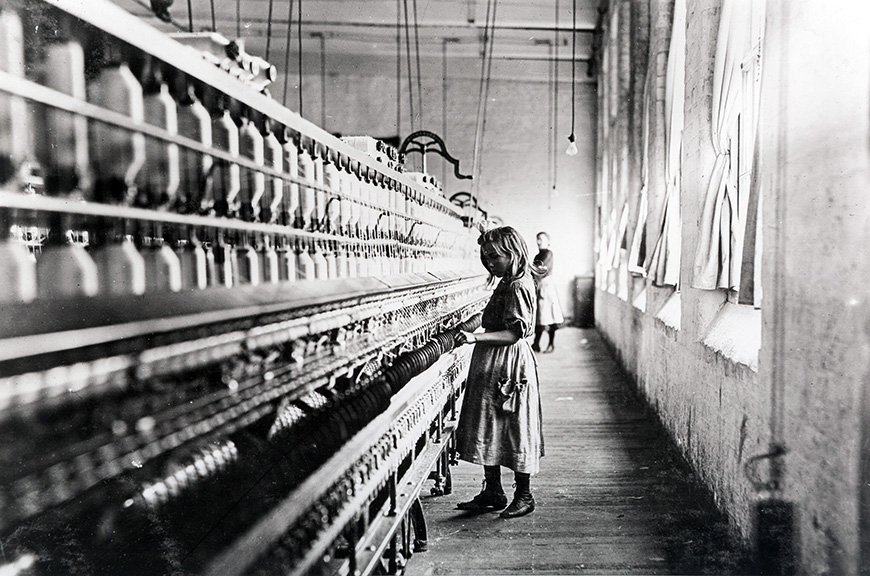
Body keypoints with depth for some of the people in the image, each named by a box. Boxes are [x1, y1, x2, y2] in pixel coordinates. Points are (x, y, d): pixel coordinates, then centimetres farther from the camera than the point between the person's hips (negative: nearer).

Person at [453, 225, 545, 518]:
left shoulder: (517, 287, -16)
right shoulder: (507, 283, 13)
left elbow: (515, 332, -23)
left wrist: (477, 337, -29)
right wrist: (476, 335, 13)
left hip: (508, 368, -10)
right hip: (493, 366, 10)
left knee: (515, 429, 1)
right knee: (489, 428, 13)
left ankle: (524, 496, 15)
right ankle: (492, 492, 25)